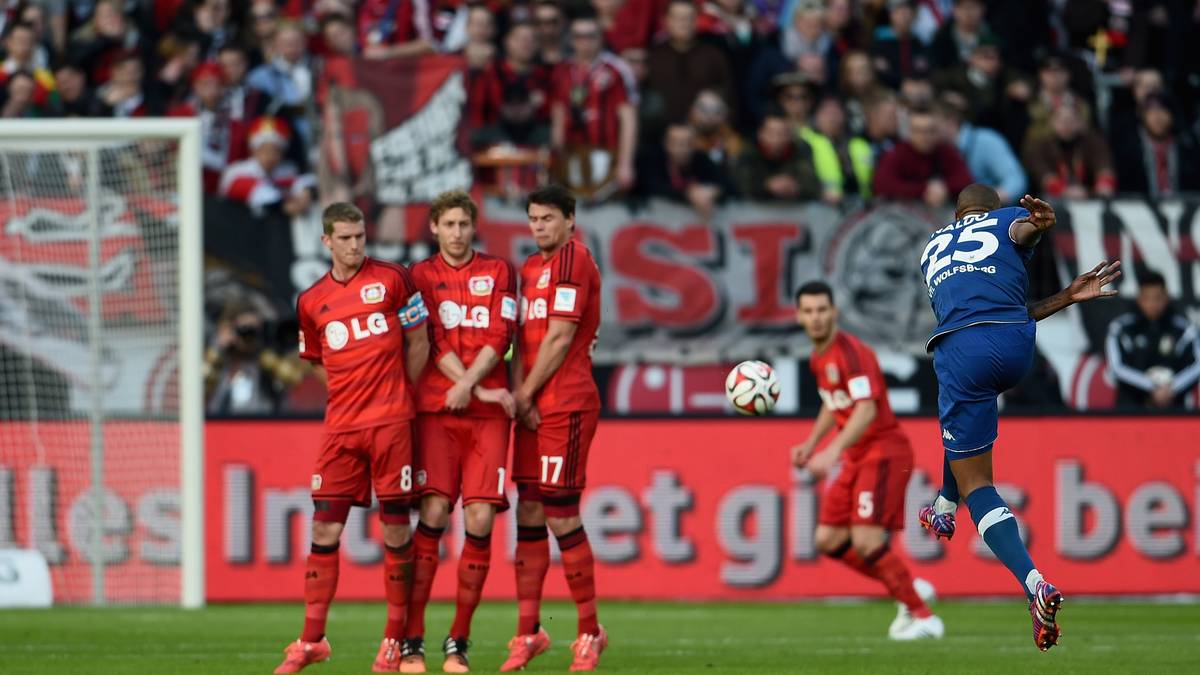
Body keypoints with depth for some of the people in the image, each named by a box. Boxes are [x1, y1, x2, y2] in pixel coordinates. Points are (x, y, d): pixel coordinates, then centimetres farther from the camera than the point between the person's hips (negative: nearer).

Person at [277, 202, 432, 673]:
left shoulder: (392, 280, 0)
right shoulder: (311, 302, 9)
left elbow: (419, 342, 6)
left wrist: (397, 395, 6)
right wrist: (354, 393, 12)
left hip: (391, 422, -3)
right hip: (340, 426, 3)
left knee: (395, 529, -1)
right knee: (324, 530, -2)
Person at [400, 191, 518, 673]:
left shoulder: (498, 272, 11)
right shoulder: (422, 276, 9)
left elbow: (499, 338, 0)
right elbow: (435, 345, 0)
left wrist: (468, 383, -15)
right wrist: (484, 392, -10)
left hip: (489, 414, 1)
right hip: (438, 410, -1)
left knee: (480, 520, -8)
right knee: (433, 514, -12)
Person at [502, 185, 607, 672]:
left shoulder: (574, 260, -9)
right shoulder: (530, 268, 17)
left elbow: (559, 338, -13)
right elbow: (524, 338, 14)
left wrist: (525, 394, -7)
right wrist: (519, 396, -2)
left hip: (566, 407, -8)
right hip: (534, 408, 8)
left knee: (561, 517, -7)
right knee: (528, 515, 7)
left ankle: (590, 632, 3)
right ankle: (528, 632, 10)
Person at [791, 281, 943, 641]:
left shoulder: (850, 352, -19)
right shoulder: (818, 358, 11)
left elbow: (866, 409, -30)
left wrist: (833, 452, -38)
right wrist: (810, 445, 18)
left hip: (884, 452, -10)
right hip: (856, 459, 10)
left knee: (866, 542, -19)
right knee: (828, 541, 7)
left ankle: (923, 617, -8)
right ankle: (908, 590, 18)